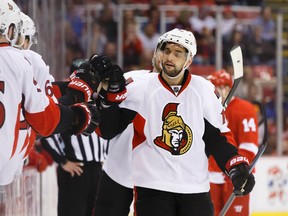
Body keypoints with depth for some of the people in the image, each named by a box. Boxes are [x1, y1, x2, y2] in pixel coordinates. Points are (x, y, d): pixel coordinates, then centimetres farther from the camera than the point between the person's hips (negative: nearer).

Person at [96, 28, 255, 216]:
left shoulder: (204, 90, 4)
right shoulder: (141, 89, -3)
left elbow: (218, 136, 9)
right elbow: (106, 129, -4)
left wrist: (237, 166, -4)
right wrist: (111, 94, -18)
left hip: (196, 188, 2)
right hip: (152, 188, -2)